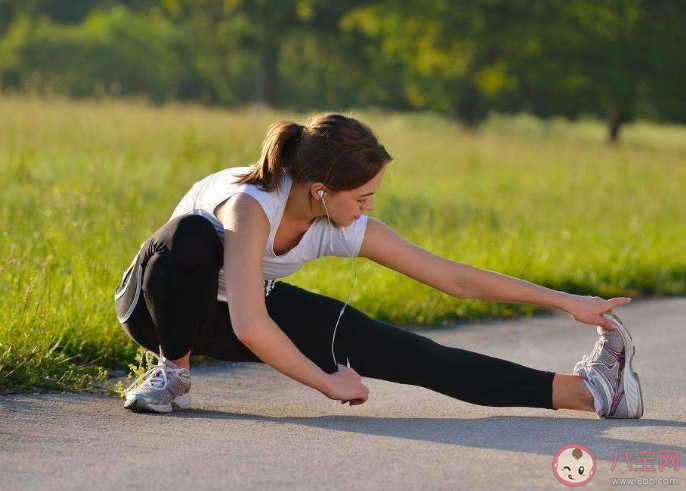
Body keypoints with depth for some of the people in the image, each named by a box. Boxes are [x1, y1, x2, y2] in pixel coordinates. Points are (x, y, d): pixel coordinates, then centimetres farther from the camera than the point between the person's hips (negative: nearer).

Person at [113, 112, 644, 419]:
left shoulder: (349, 229, -18)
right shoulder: (251, 204, -39)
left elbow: (455, 278, -11)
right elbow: (249, 328, -46)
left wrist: (566, 301, -11)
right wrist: (326, 382, -32)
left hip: (240, 313, 5)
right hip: (160, 303, -4)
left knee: (395, 351, -13)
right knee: (194, 236, -42)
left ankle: (582, 391, -16)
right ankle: (173, 371, -17)